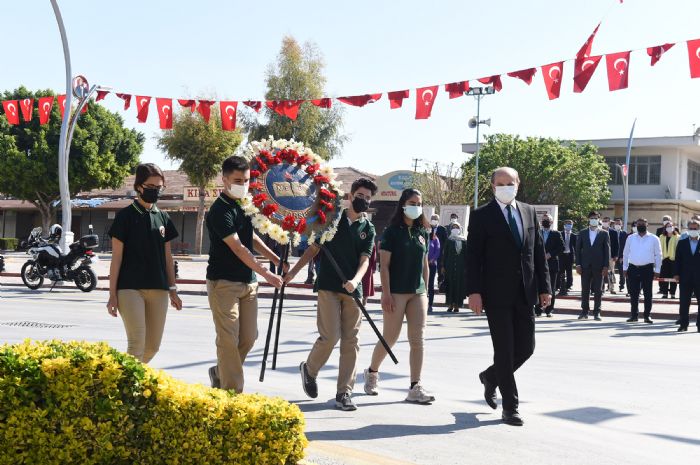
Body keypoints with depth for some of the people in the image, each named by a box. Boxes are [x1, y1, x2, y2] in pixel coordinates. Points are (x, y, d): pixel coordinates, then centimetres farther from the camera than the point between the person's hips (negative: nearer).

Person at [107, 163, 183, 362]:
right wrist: (112, 294, -6)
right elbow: (117, 257, -3)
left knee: (153, 346, 7)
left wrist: (173, 290, 14)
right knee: (137, 344, -13)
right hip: (130, 288, -5)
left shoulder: (163, 217, 12)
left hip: (158, 290, 5)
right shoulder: (125, 216, -2)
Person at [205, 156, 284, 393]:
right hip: (224, 282, -8)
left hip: (248, 281, 8)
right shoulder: (220, 211, -15)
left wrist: (278, 260, 14)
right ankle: (232, 392, -2)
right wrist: (266, 273, -23)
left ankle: (220, 373, 29)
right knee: (228, 339, -7)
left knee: (248, 337, 9)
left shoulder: (245, 205, 11)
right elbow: (238, 248, -21)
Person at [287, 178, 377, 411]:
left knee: (350, 341, 1)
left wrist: (355, 280, -23)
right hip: (328, 286, -2)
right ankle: (309, 369, 19)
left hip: (353, 290, 3)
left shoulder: (368, 229, 9)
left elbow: (365, 260, -3)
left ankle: (344, 393, 7)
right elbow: (314, 248, 9)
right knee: (330, 336, -10)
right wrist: (293, 272, 3)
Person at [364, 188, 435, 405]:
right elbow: (384, 265, -8)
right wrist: (386, 294, -14)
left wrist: (426, 290, 12)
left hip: (418, 293, 5)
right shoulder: (392, 231, -4)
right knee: (390, 338, 2)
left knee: (417, 340, -2)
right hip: (396, 293, -5)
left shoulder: (422, 233, 12)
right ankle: (371, 372, 28)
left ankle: (415, 388, -1)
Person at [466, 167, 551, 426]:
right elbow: (473, 256, -7)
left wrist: (544, 287, 7)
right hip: (497, 294, -5)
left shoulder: (529, 212, 12)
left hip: (525, 294, 5)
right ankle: (510, 408, 9)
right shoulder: (481, 216, -2)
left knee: (526, 348, 7)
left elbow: (539, 252, 12)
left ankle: (491, 377, 33)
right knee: (504, 351, -1)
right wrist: (473, 291, -15)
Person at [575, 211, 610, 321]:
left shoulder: (604, 234, 4)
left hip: (598, 266, -1)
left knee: (598, 290, 2)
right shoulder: (582, 233, 9)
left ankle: (597, 312, 8)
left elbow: (607, 250, 2)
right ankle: (584, 312, 9)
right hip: (585, 266, 1)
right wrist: (578, 264, -2)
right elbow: (578, 249, 7)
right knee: (585, 290, 3)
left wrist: (606, 266, -6)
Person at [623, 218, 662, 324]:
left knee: (648, 294, 4)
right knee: (633, 293, 5)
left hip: (647, 269, -2)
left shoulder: (654, 239, 1)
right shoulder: (630, 238, 7)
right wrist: (625, 268, 6)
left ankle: (647, 315, 12)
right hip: (633, 269, 2)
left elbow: (658, 255, 3)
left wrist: (657, 270, -2)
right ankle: (634, 315, 14)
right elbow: (626, 254, 10)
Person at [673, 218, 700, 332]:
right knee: (684, 303, 4)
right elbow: (677, 259, 6)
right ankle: (684, 324, 10)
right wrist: (676, 273, -1)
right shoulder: (682, 243, 7)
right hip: (685, 278, 1)